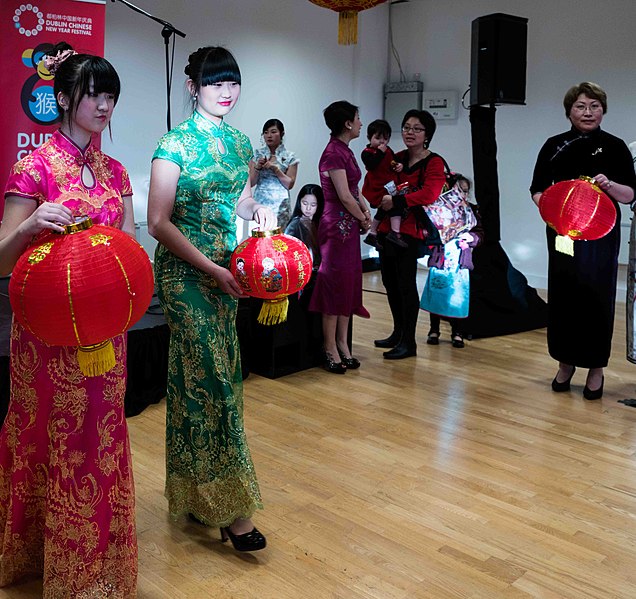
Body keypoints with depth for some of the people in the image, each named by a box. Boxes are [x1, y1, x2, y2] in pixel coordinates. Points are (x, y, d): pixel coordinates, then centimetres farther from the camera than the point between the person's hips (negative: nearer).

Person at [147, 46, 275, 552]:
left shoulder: (239, 142, 9)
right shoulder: (176, 144, -11)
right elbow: (159, 222, -13)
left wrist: (258, 210, -2)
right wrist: (212, 269, -16)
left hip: (225, 268, 7)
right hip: (185, 270, -7)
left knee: (208, 374, 12)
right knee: (210, 376, -8)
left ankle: (193, 491, 28)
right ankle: (229, 508, 0)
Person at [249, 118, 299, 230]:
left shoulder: (289, 157, 2)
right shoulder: (257, 154, 7)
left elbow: (290, 184, -2)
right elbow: (251, 183, 5)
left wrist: (275, 168, -12)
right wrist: (257, 167, -12)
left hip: (280, 205, -1)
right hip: (260, 203, 1)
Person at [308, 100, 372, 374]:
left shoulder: (345, 150, 14)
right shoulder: (333, 152, -16)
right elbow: (344, 196, -19)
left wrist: (366, 212, 2)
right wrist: (364, 220, -4)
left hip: (349, 226, 10)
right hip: (337, 225, -10)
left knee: (349, 284, 12)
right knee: (336, 284, -3)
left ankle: (342, 344, 21)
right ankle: (330, 349, 6)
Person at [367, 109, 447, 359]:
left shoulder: (434, 163, -5)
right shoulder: (397, 158, 13)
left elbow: (429, 194, -22)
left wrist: (396, 200, -25)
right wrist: (381, 198, -11)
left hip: (410, 230, -7)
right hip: (387, 227, 7)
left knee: (406, 283, -5)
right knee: (390, 282, 13)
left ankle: (408, 342, 6)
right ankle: (398, 333, 28)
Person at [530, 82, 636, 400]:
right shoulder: (554, 146, 6)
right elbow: (538, 190, 7)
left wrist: (610, 186, -19)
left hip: (601, 234, -1)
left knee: (596, 296, 0)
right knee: (563, 295, 4)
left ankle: (596, 368, 14)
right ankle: (565, 363, 21)